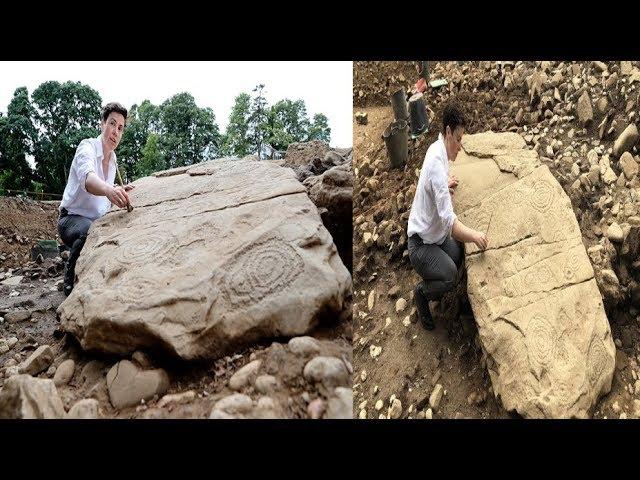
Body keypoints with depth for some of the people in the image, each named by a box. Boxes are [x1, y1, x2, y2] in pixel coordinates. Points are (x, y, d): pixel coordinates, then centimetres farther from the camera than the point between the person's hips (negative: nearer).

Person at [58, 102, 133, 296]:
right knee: (89, 231, -37)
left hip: (98, 220, 8)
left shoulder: (113, 158, 7)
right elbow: (87, 178, -42)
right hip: (72, 218, -8)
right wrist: (108, 190, -63)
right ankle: (71, 279, -14)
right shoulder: (87, 147, -17)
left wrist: (120, 191, -1)